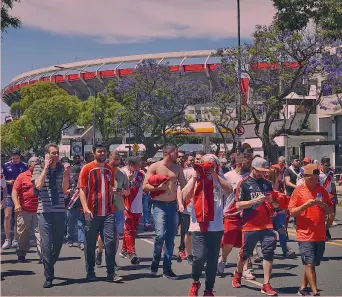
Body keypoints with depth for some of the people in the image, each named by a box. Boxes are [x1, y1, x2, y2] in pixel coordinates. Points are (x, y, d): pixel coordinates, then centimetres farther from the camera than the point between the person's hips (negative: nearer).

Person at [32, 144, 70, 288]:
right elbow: (38, 185, -14)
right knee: (46, 243, -8)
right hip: (45, 211, -3)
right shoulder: (39, 168, 3)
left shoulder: (62, 168, 8)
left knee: (58, 242, 10)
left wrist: (66, 174, -13)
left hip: (60, 210, 3)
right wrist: (46, 167, -14)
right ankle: (48, 277, -4)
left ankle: (49, 267, 33)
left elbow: (64, 189, 0)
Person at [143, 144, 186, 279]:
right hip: (159, 205, -4)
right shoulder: (155, 167, -1)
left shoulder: (177, 168, 11)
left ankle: (167, 269, 12)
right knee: (160, 234, -18)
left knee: (170, 238, 5)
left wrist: (180, 201, -6)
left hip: (173, 205, 4)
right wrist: (158, 188, -18)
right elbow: (145, 186, -3)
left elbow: (183, 186, 9)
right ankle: (155, 262, 6)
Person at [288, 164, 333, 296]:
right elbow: (292, 212, -5)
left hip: (320, 235, 5)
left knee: (312, 264, 11)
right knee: (309, 264, -7)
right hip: (305, 234, -4)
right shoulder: (298, 191, -3)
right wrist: (306, 205, -19)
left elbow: (330, 210, 11)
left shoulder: (322, 190, 9)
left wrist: (323, 204, -9)